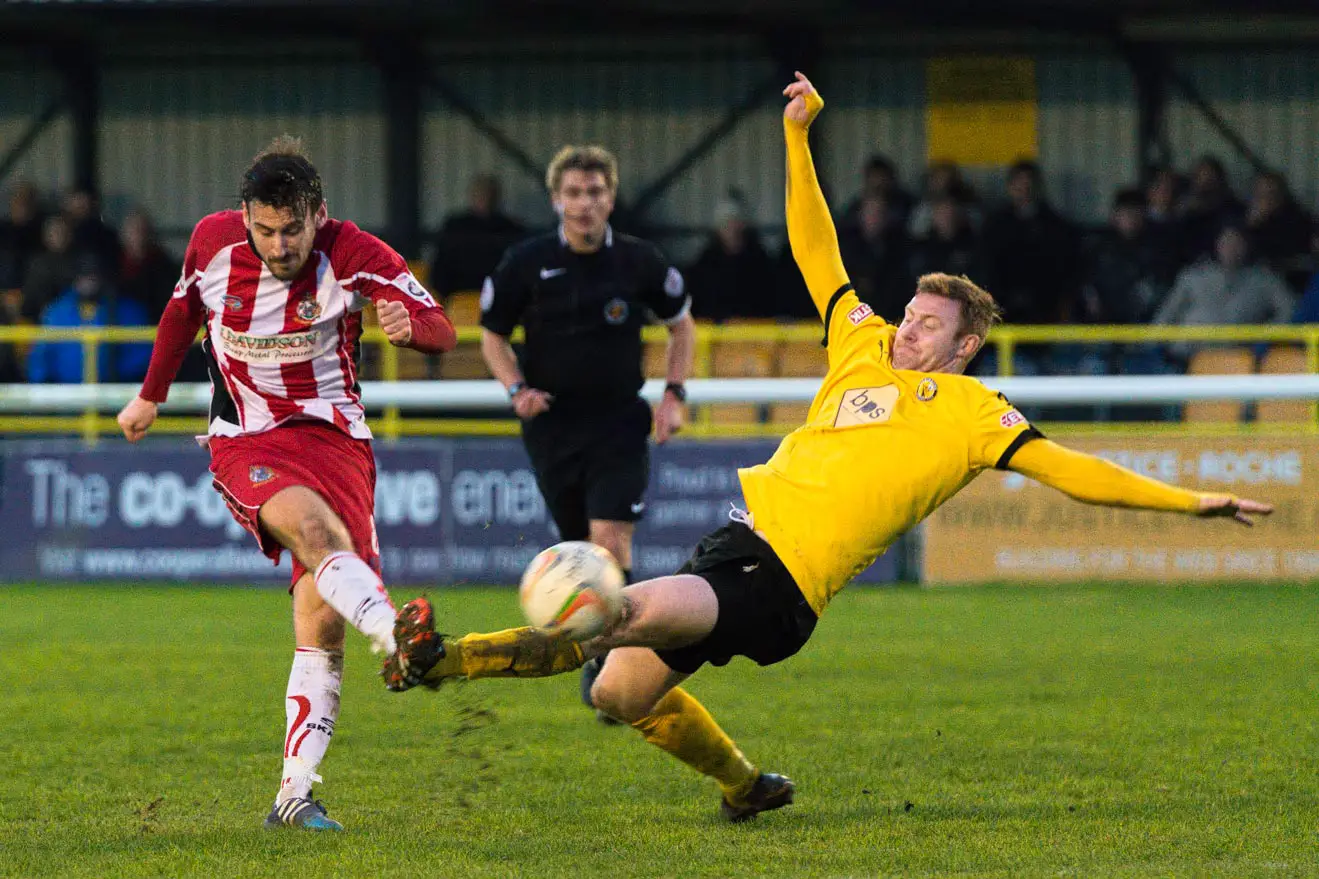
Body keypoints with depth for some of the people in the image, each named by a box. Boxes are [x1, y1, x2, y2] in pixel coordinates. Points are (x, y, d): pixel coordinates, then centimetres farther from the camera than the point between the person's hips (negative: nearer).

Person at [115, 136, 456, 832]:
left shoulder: (352, 254, -11)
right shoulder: (213, 241, -5)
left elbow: (442, 331, -17)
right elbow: (183, 311, 17)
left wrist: (410, 324, -41)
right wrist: (151, 397, 29)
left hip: (334, 435, 1)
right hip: (246, 440, -1)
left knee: (321, 622, -9)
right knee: (313, 527, -35)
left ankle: (295, 795, -2)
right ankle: (402, 640, -60)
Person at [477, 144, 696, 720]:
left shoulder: (639, 262, -3)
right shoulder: (526, 263, -4)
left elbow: (681, 323, 13)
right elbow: (492, 333, 8)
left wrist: (674, 395, 2)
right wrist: (516, 388, -9)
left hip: (620, 423, -2)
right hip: (552, 424, 2)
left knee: (610, 538, -17)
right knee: (580, 548, 8)